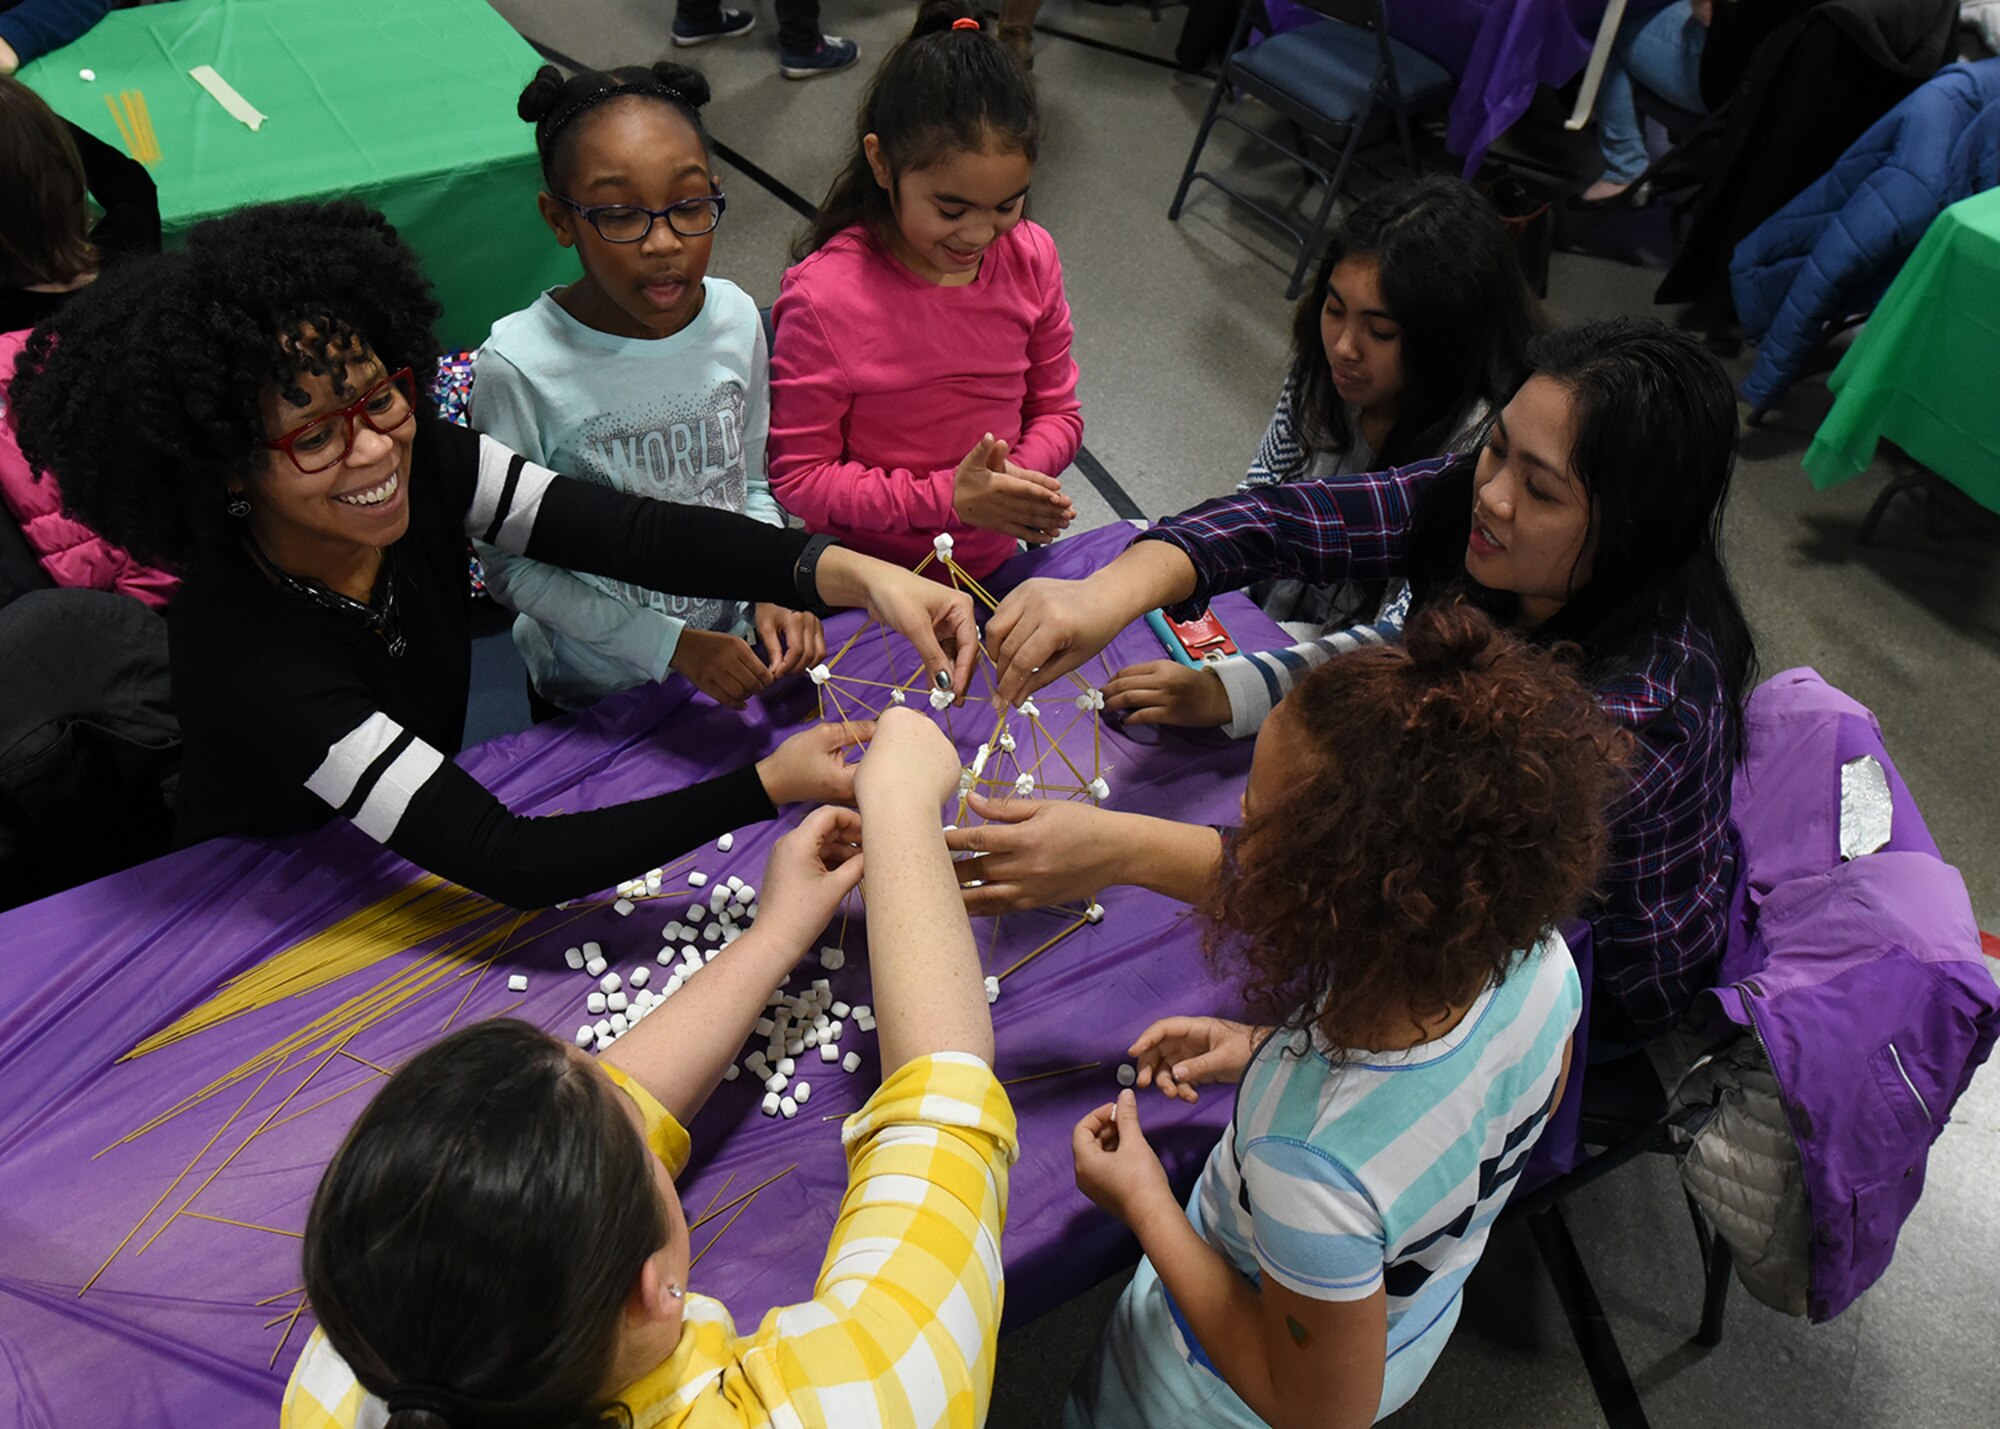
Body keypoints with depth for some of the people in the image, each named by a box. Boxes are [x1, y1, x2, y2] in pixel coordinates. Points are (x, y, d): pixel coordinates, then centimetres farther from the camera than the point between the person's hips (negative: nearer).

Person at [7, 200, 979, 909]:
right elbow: (510, 864, -40)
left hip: (421, 845, 5)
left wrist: (851, 574, -43)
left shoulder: (420, 459, -19)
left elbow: (630, 534, -27)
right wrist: (766, 788, -49)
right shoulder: (244, 652, -35)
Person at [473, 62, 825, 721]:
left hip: (735, 658, 4)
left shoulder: (734, 318, -10)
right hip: (590, 694, -3)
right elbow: (510, 564, -16)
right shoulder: (518, 368, -24)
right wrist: (671, 645, -21)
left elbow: (751, 485, 3)